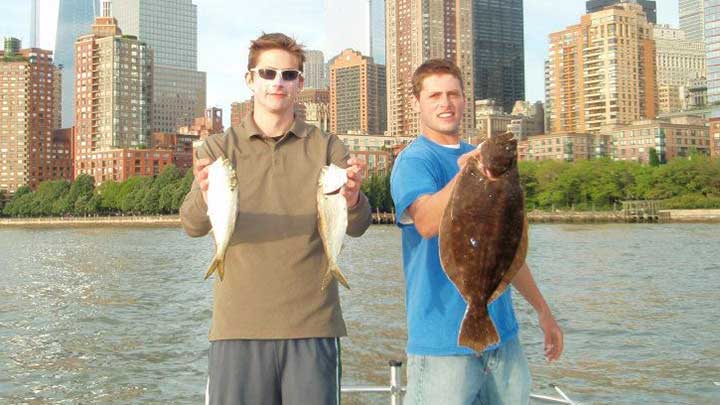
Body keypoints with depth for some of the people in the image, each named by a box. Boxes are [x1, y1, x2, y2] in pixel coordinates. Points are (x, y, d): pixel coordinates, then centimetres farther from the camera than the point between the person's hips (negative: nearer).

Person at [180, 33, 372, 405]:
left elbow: (357, 226, -5)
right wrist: (205, 197, -31)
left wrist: (352, 200, -29)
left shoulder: (327, 147, 6)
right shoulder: (220, 147, 5)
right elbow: (191, 224, -8)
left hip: (313, 323, 1)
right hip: (238, 324, 0)